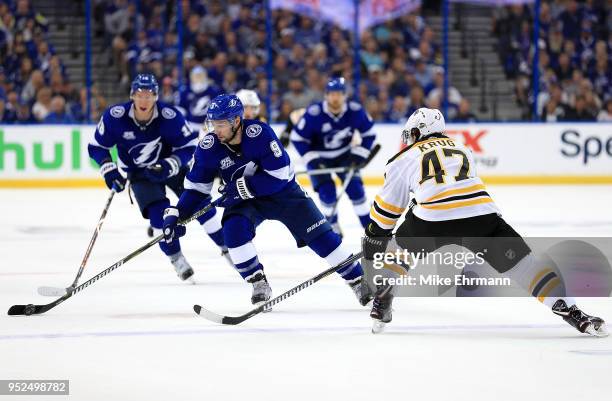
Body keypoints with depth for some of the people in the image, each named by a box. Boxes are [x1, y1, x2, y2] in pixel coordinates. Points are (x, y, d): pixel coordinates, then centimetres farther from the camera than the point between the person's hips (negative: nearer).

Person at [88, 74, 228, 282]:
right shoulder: (115, 116, -24)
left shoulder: (170, 116, -26)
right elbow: (97, 146, -10)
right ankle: (176, 259, 1)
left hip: (171, 165, 0)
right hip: (139, 172, 0)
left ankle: (227, 247, 12)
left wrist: (169, 166, -29)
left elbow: (188, 146, -15)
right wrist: (109, 170, -22)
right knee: (159, 212, -18)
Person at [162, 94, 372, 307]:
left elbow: (278, 176, -29)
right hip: (244, 199, 3)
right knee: (234, 230, -27)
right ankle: (258, 283, -12)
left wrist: (242, 187, -31)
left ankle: (357, 279, 8)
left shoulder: (260, 133, -30)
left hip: (282, 192, -2)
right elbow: (196, 187, -6)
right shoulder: (208, 148, -18)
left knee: (320, 235, -6)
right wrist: (175, 214, -17)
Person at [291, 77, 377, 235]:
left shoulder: (355, 111, -20)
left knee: (355, 188, -9)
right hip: (319, 156, -2)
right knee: (327, 191, -14)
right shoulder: (314, 114, -28)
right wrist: (312, 161, -22)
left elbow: (369, 133, -3)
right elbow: (298, 138, -18)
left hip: (344, 155, 2)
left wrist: (359, 155, -11)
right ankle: (333, 226, 11)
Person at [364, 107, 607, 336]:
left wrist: (373, 237, 42)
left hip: (433, 221, -2)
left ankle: (381, 305, 22)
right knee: (522, 264, 5)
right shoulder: (462, 149, 34)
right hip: (482, 214, 2)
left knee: (401, 247, 29)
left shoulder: (405, 159, 24)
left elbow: (388, 206, 28)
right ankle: (572, 313, -9)